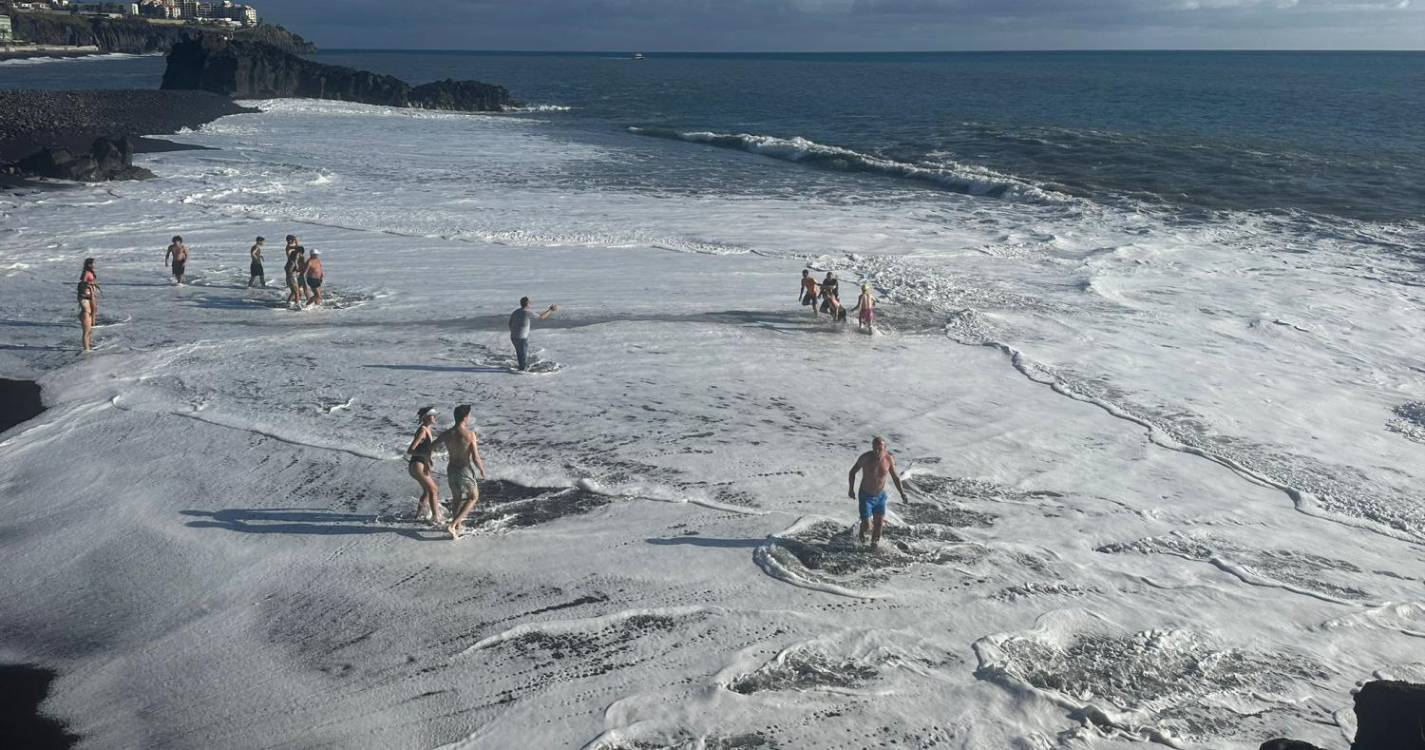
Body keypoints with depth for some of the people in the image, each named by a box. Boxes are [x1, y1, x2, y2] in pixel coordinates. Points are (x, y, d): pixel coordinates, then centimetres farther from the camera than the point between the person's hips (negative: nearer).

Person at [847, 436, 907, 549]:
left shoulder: (889, 459, -12)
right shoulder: (865, 458, -20)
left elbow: (895, 477, 3)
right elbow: (853, 472, -5)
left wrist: (902, 493, 0)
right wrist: (851, 489, -11)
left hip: (880, 496, 3)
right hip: (865, 496, -3)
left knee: (879, 523, 8)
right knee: (866, 524, -6)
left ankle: (874, 543, 33)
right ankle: (861, 533, 30)